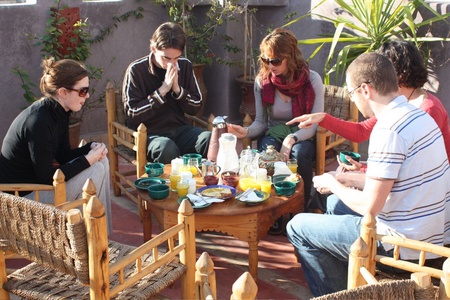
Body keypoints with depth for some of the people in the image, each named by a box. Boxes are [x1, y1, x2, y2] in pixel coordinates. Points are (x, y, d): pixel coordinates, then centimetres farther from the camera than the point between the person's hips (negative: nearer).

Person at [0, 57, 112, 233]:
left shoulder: (59, 113, 1)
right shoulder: (38, 122, -28)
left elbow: (63, 155, 7)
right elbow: (47, 178, -25)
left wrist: (91, 148, -10)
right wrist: (87, 160, -20)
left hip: (36, 181, 10)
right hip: (22, 197, -10)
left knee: (101, 161, 4)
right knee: (95, 171, -16)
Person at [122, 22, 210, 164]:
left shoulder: (185, 66, 6)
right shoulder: (136, 70, -7)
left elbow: (196, 107, 8)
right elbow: (133, 114, -10)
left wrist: (177, 89, -10)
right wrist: (162, 91, -16)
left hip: (180, 128, 4)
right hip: (150, 134, -4)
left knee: (210, 139, -25)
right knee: (166, 147, -37)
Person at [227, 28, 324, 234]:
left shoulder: (312, 79, -10)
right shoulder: (262, 81, -4)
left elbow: (316, 124, -13)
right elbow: (260, 122, 1)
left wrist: (292, 139, -31)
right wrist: (246, 132, -23)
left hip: (302, 137, -1)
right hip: (273, 134, 1)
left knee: (299, 154, -36)